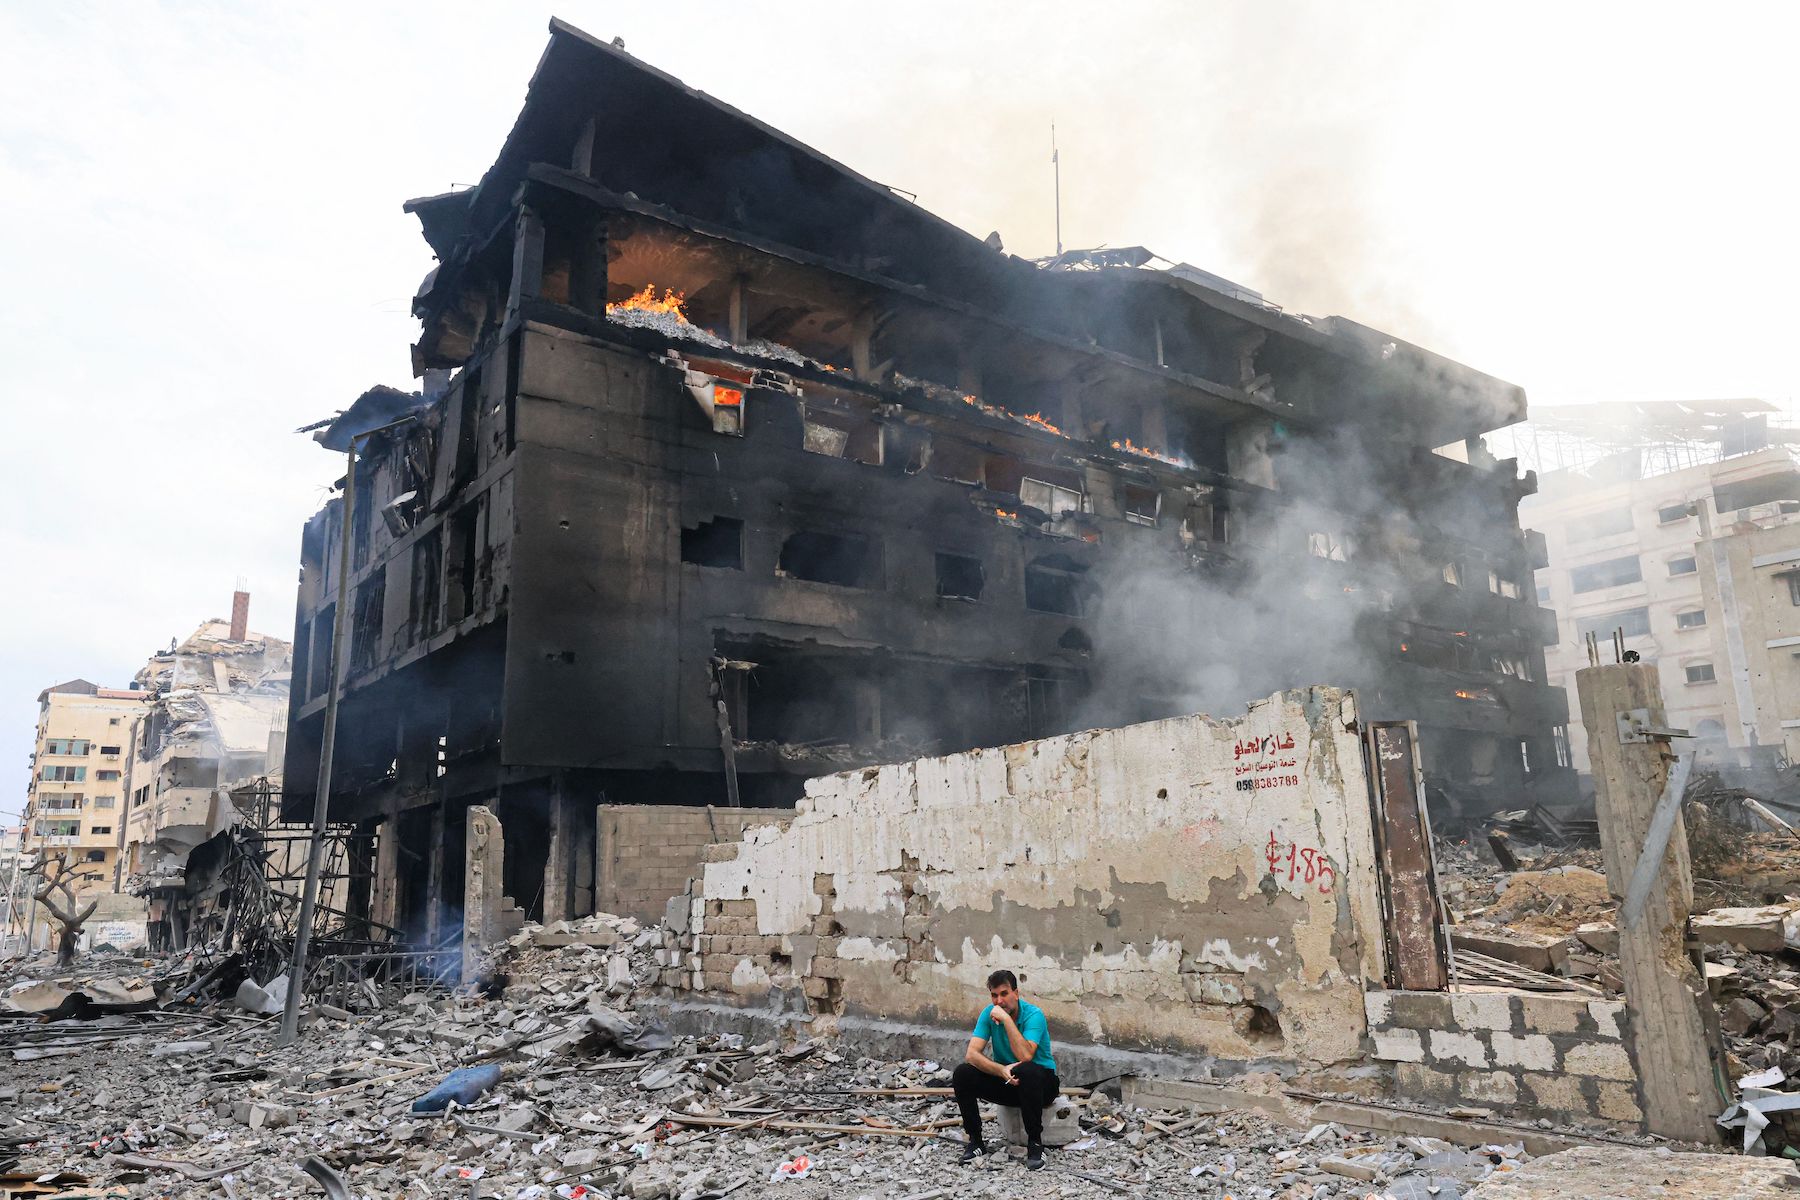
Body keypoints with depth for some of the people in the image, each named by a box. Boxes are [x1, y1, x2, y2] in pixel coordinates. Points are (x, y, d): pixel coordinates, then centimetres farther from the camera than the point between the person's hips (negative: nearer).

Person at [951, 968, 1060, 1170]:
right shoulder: (989, 1014, -8)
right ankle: (975, 1140, -5)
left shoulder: (1033, 1015, -21)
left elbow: (1025, 1056, -36)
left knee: (1026, 1071, -39)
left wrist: (1006, 1019, -36)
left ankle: (1035, 1142, -24)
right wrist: (1001, 1070, -33)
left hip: (1041, 1080, -4)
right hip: (1005, 1079, 4)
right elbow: (971, 1055, -17)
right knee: (962, 1074, -20)